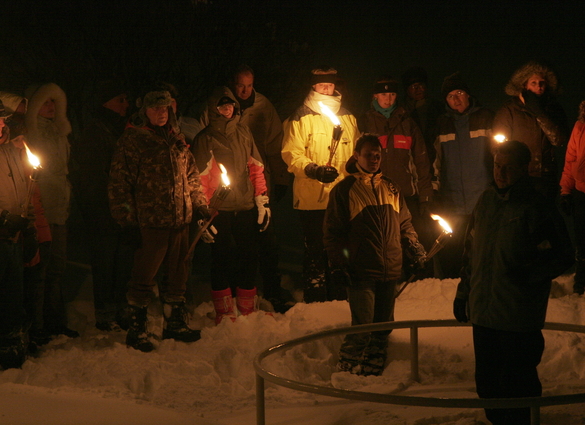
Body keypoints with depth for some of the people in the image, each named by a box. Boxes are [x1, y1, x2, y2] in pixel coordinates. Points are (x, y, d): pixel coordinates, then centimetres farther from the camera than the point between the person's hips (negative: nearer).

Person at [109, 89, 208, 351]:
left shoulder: (176, 139, 15)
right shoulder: (132, 140, -5)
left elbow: (191, 174, 23)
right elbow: (119, 181, -7)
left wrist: (199, 203, 15)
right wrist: (126, 216, -11)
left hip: (180, 220, 6)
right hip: (150, 222, -6)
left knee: (178, 273, 15)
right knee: (144, 277, -2)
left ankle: (175, 323, 28)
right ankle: (136, 328, 10)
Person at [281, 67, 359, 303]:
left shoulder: (347, 117, 15)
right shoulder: (301, 118, -1)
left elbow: (356, 153, 23)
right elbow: (291, 154, -7)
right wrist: (314, 170, -21)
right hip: (312, 198, -5)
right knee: (316, 250, -1)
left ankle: (338, 298, 20)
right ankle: (315, 300, 6)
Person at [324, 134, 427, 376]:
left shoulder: (390, 188, 14)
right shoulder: (344, 190, -1)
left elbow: (404, 223, 22)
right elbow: (332, 232, -2)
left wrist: (414, 248, 8)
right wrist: (338, 265, -9)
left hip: (390, 271, 5)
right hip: (361, 273, -5)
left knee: (383, 328, 10)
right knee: (362, 328, -10)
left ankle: (373, 372, 21)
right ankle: (346, 375, 1)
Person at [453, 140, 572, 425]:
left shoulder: (535, 208, -9)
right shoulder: (486, 200, 9)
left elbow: (562, 257, -7)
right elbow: (471, 252, 17)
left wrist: (529, 275, -17)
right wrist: (463, 292, 17)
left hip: (519, 316, -6)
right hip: (483, 311, 6)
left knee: (516, 385, 2)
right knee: (487, 383, 15)